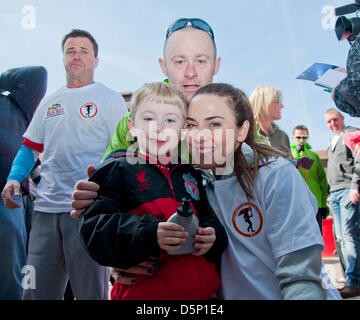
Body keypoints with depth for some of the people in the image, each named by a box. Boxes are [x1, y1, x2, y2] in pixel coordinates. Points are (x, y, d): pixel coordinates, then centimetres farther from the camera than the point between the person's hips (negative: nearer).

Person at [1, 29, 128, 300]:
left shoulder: (109, 99, 4)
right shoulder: (49, 103, 18)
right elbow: (29, 147, 22)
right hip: (46, 208, 5)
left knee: (90, 292, 1)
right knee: (36, 291, 10)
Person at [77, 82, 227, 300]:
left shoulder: (191, 175, 13)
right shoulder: (118, 170, -3)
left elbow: (210, 219, 19)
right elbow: (94, 228, -11)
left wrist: (212, 236, -5)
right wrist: (148, 233, -26)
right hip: (142, 291, -4)